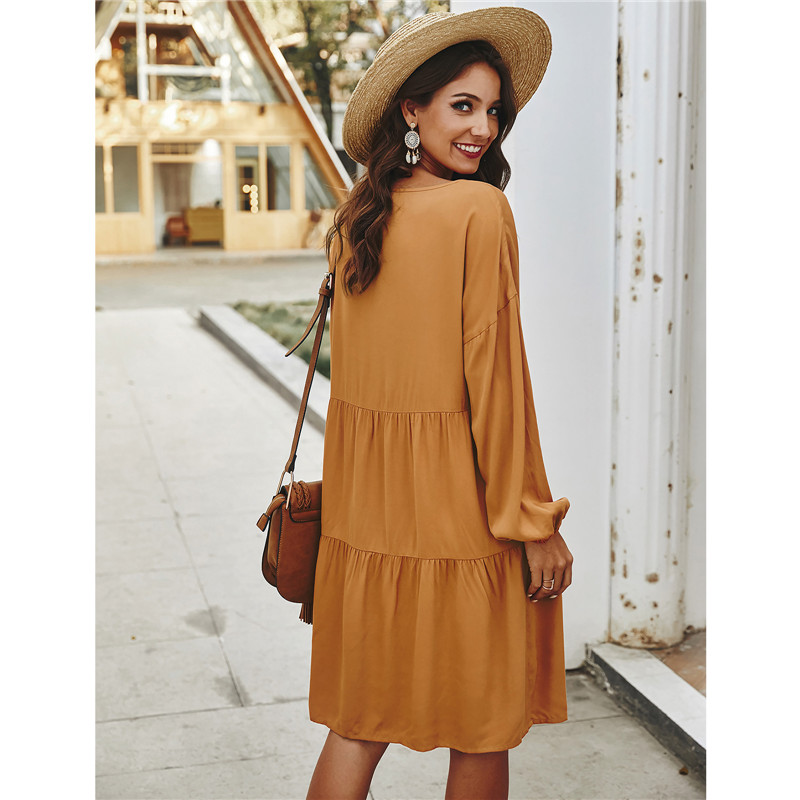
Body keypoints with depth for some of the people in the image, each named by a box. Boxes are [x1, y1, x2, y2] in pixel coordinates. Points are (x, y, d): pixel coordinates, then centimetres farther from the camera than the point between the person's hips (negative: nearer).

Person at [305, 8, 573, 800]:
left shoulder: (354, 218, 6)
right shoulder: (480, 210, -13)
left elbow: (348, 370, 11)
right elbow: (494, 374, -15)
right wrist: (535, 523, -9)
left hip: (363, 507, 6)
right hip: (459, 506, -6)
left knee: (358, 719, 15)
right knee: (482, 725, 12)